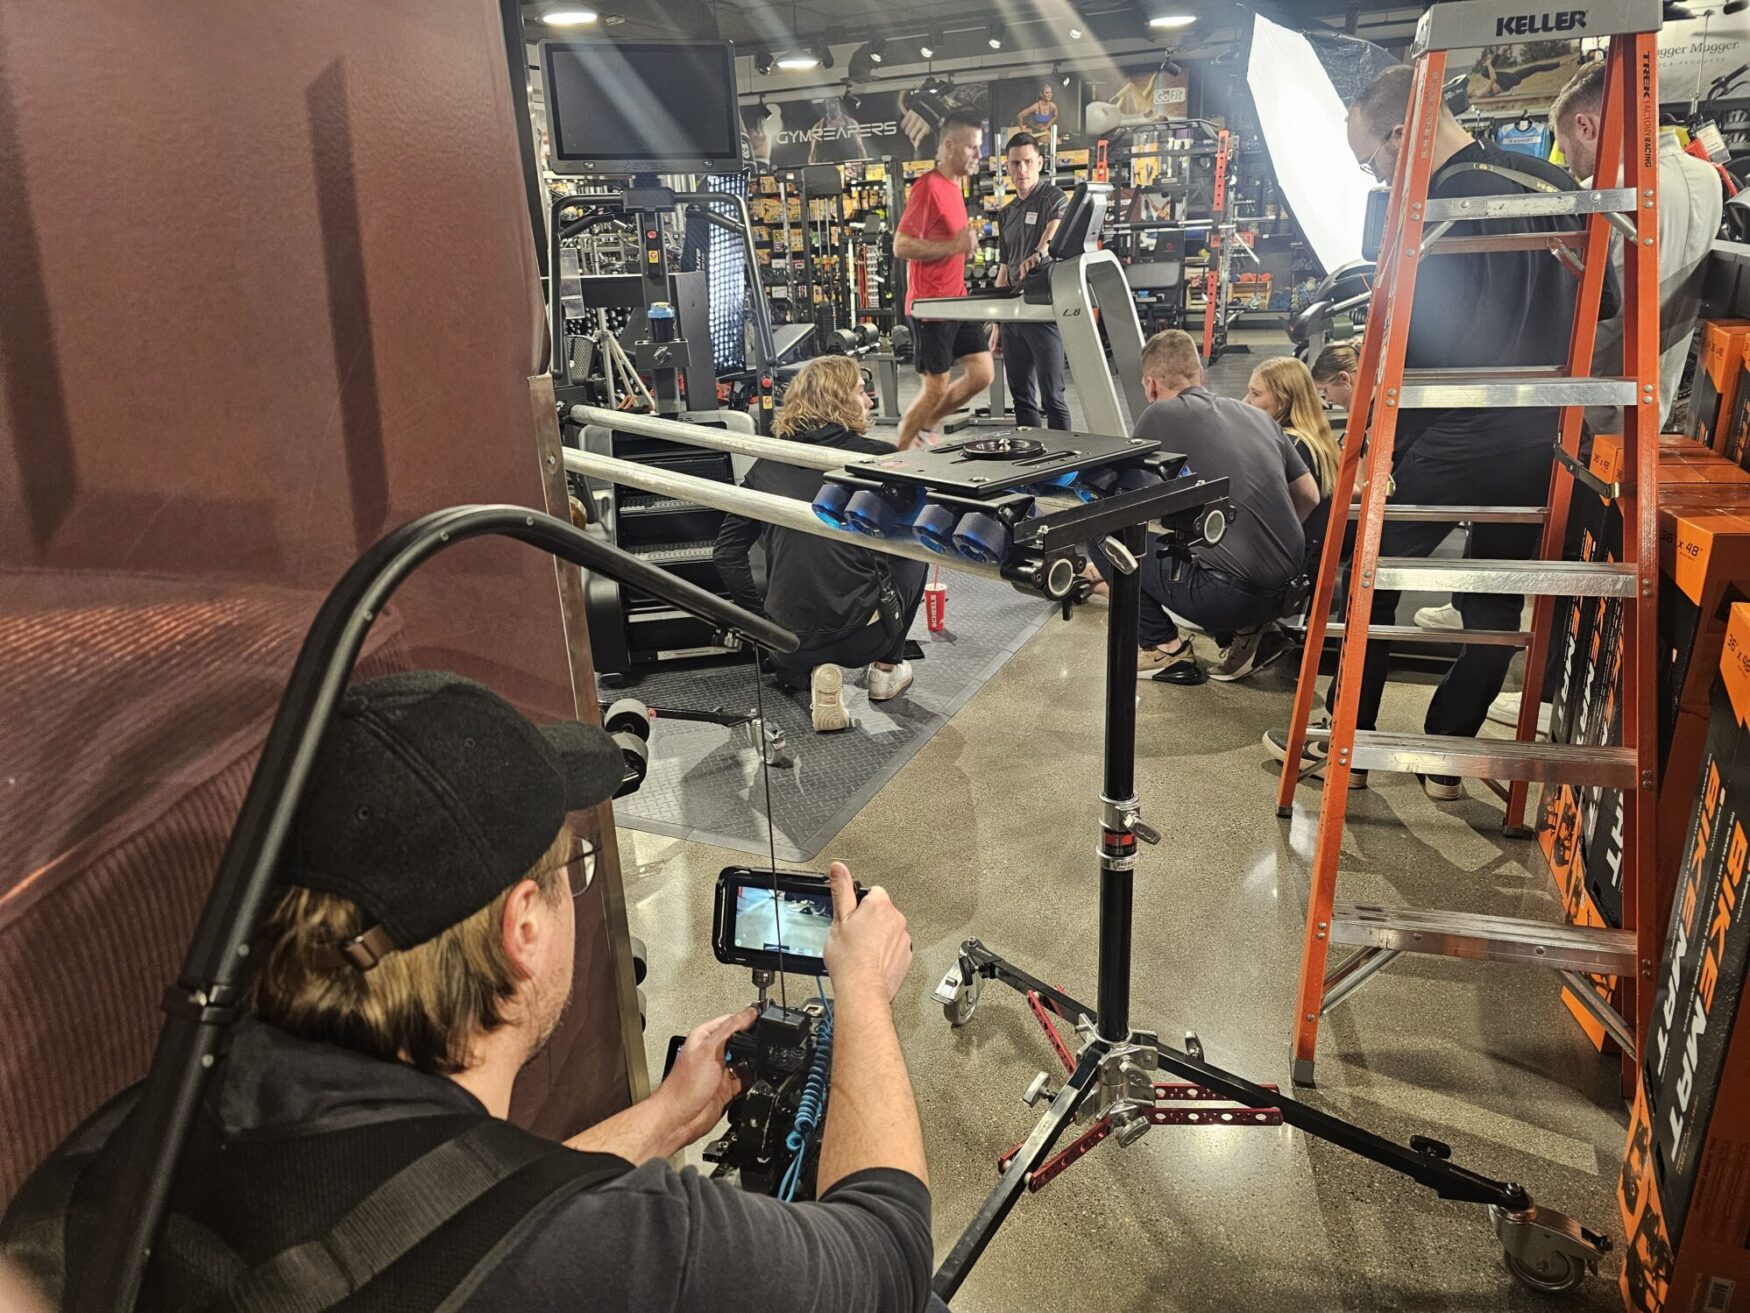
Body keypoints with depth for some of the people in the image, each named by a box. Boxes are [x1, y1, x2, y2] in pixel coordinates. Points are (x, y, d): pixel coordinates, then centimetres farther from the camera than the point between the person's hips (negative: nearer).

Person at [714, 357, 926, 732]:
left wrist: (758, 614, 18)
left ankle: (817, 673, 9)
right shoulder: (878, 457, -3)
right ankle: (887, 668, 25)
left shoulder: (766, 465, 7)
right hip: (863, 633, -3)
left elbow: (726, 552, 8)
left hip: (790, 639, 4)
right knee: (914, 554, 25)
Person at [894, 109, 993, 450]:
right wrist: (954, 246, -22)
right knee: (936, 389, -3)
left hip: (956, 302, 9)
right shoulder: (928, 187, -14)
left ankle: (921, 425, 21)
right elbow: (901, 245, -20)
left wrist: (966, 242, 11)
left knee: (982, 374, 7)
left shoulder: (953, 186, 15)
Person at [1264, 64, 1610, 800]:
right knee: (1495, 605, 14)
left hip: (1452, 437, -7)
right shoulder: (1557, 186, 10)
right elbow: (1605, 305, 17)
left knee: (1371, 582, 9)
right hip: (1541, 441, 7)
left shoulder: (1437, 206, -12)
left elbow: (1406, 340, -15)